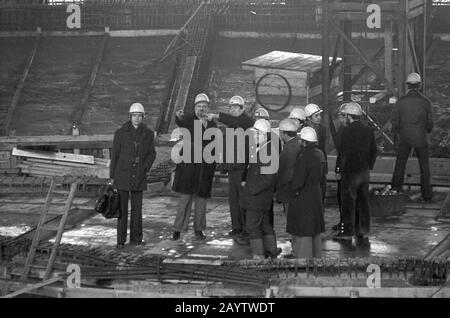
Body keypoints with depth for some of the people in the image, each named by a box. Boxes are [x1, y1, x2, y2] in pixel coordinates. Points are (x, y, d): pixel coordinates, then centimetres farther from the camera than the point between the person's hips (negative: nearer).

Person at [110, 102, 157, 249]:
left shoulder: (148, 133, -2)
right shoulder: (121, 132, -8)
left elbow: (151, 154, 7)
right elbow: (115, 154, -3)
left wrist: (144, 169, -10)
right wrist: (112, 177, -2)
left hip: (138, 175, 2)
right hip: (122, 174, -2)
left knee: (137, 207, 6)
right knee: (122, 208, -1)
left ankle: (136, 238, 17)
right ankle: (121, 239, 5)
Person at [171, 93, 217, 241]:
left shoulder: (212, 124, 11)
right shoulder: (189, 119, -2)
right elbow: (180, 122, -29)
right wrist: (179, 117, -48)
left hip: (205, 164, 4)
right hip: (188, 162, -4)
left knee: (201, 197, 7)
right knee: (186, 196, -7)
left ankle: (199, 229, 16)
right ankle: (178, 229, -3)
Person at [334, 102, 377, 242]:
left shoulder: (347, 131, -14)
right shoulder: (368, 131, 6)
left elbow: (343, 152, -15)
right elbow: (373, 151, 10)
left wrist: (339, 168, -7)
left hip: (350, 171, -6)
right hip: (364, 171, 6)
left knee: (349, 202, 2)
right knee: (363, 202, 11)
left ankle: (348, 231, 6)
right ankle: (364, 231, 16)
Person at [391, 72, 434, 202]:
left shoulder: (400, 102, -6)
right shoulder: (426, 102, -7)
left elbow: (395, 124, -2)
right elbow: (430, 123, -1)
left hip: (404, 138, 0)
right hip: (421, 138, 0)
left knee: (400, 164, 11)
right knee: (424, 166, 10)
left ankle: (395, 190, 11)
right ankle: (426, 193, 11)